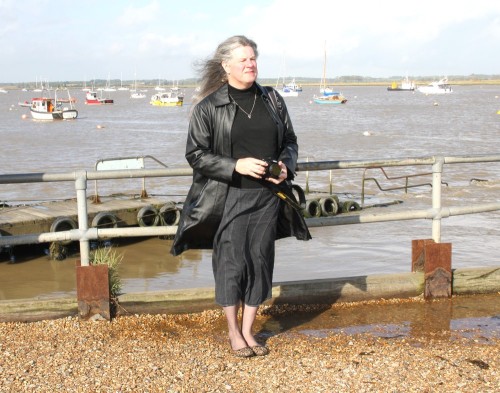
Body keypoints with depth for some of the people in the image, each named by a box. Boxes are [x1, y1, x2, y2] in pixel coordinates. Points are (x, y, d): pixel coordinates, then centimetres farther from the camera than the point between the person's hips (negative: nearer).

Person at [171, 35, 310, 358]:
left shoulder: (273, 100, 9)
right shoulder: (208, 107, -5)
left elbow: (290, 141, 17)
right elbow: (196, 154, -6)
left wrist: (285, 165, -4)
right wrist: (237, 166, -17)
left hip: (267, 196, 4)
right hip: (229, 199, -4)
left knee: (260, 261, 8)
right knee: (232, 263, 0)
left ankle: (249, 331, 23)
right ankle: (234, 332, 19)